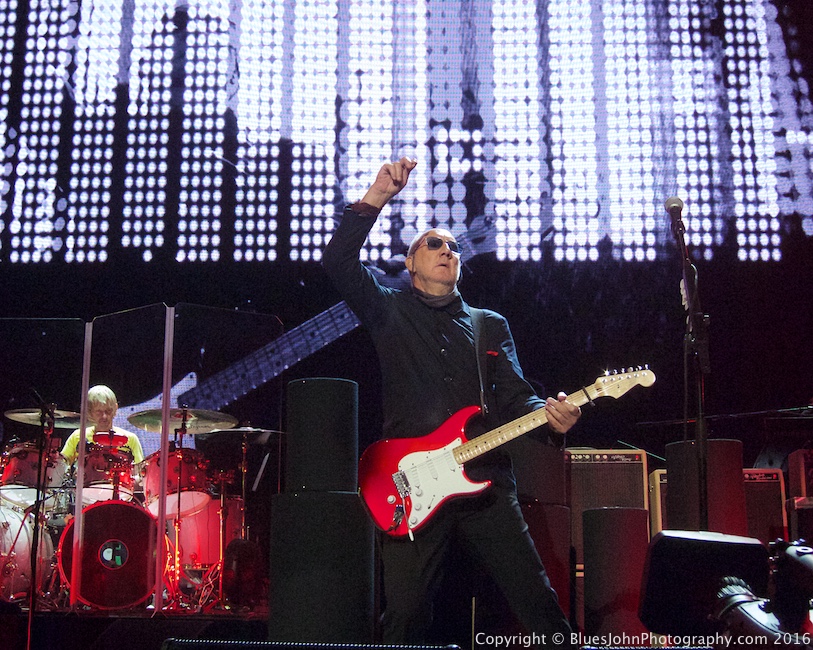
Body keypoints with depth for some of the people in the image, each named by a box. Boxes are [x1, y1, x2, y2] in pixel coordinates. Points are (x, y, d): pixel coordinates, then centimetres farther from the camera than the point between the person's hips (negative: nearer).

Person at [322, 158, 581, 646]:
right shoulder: (390, 311, 12)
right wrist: (376, 198, -12)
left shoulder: (492, 325, 20)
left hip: (488, 484, 2)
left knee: (540, 604, -1)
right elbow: (338, 260, -3)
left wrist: (550, 415, -13)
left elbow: (515, 396, 9)